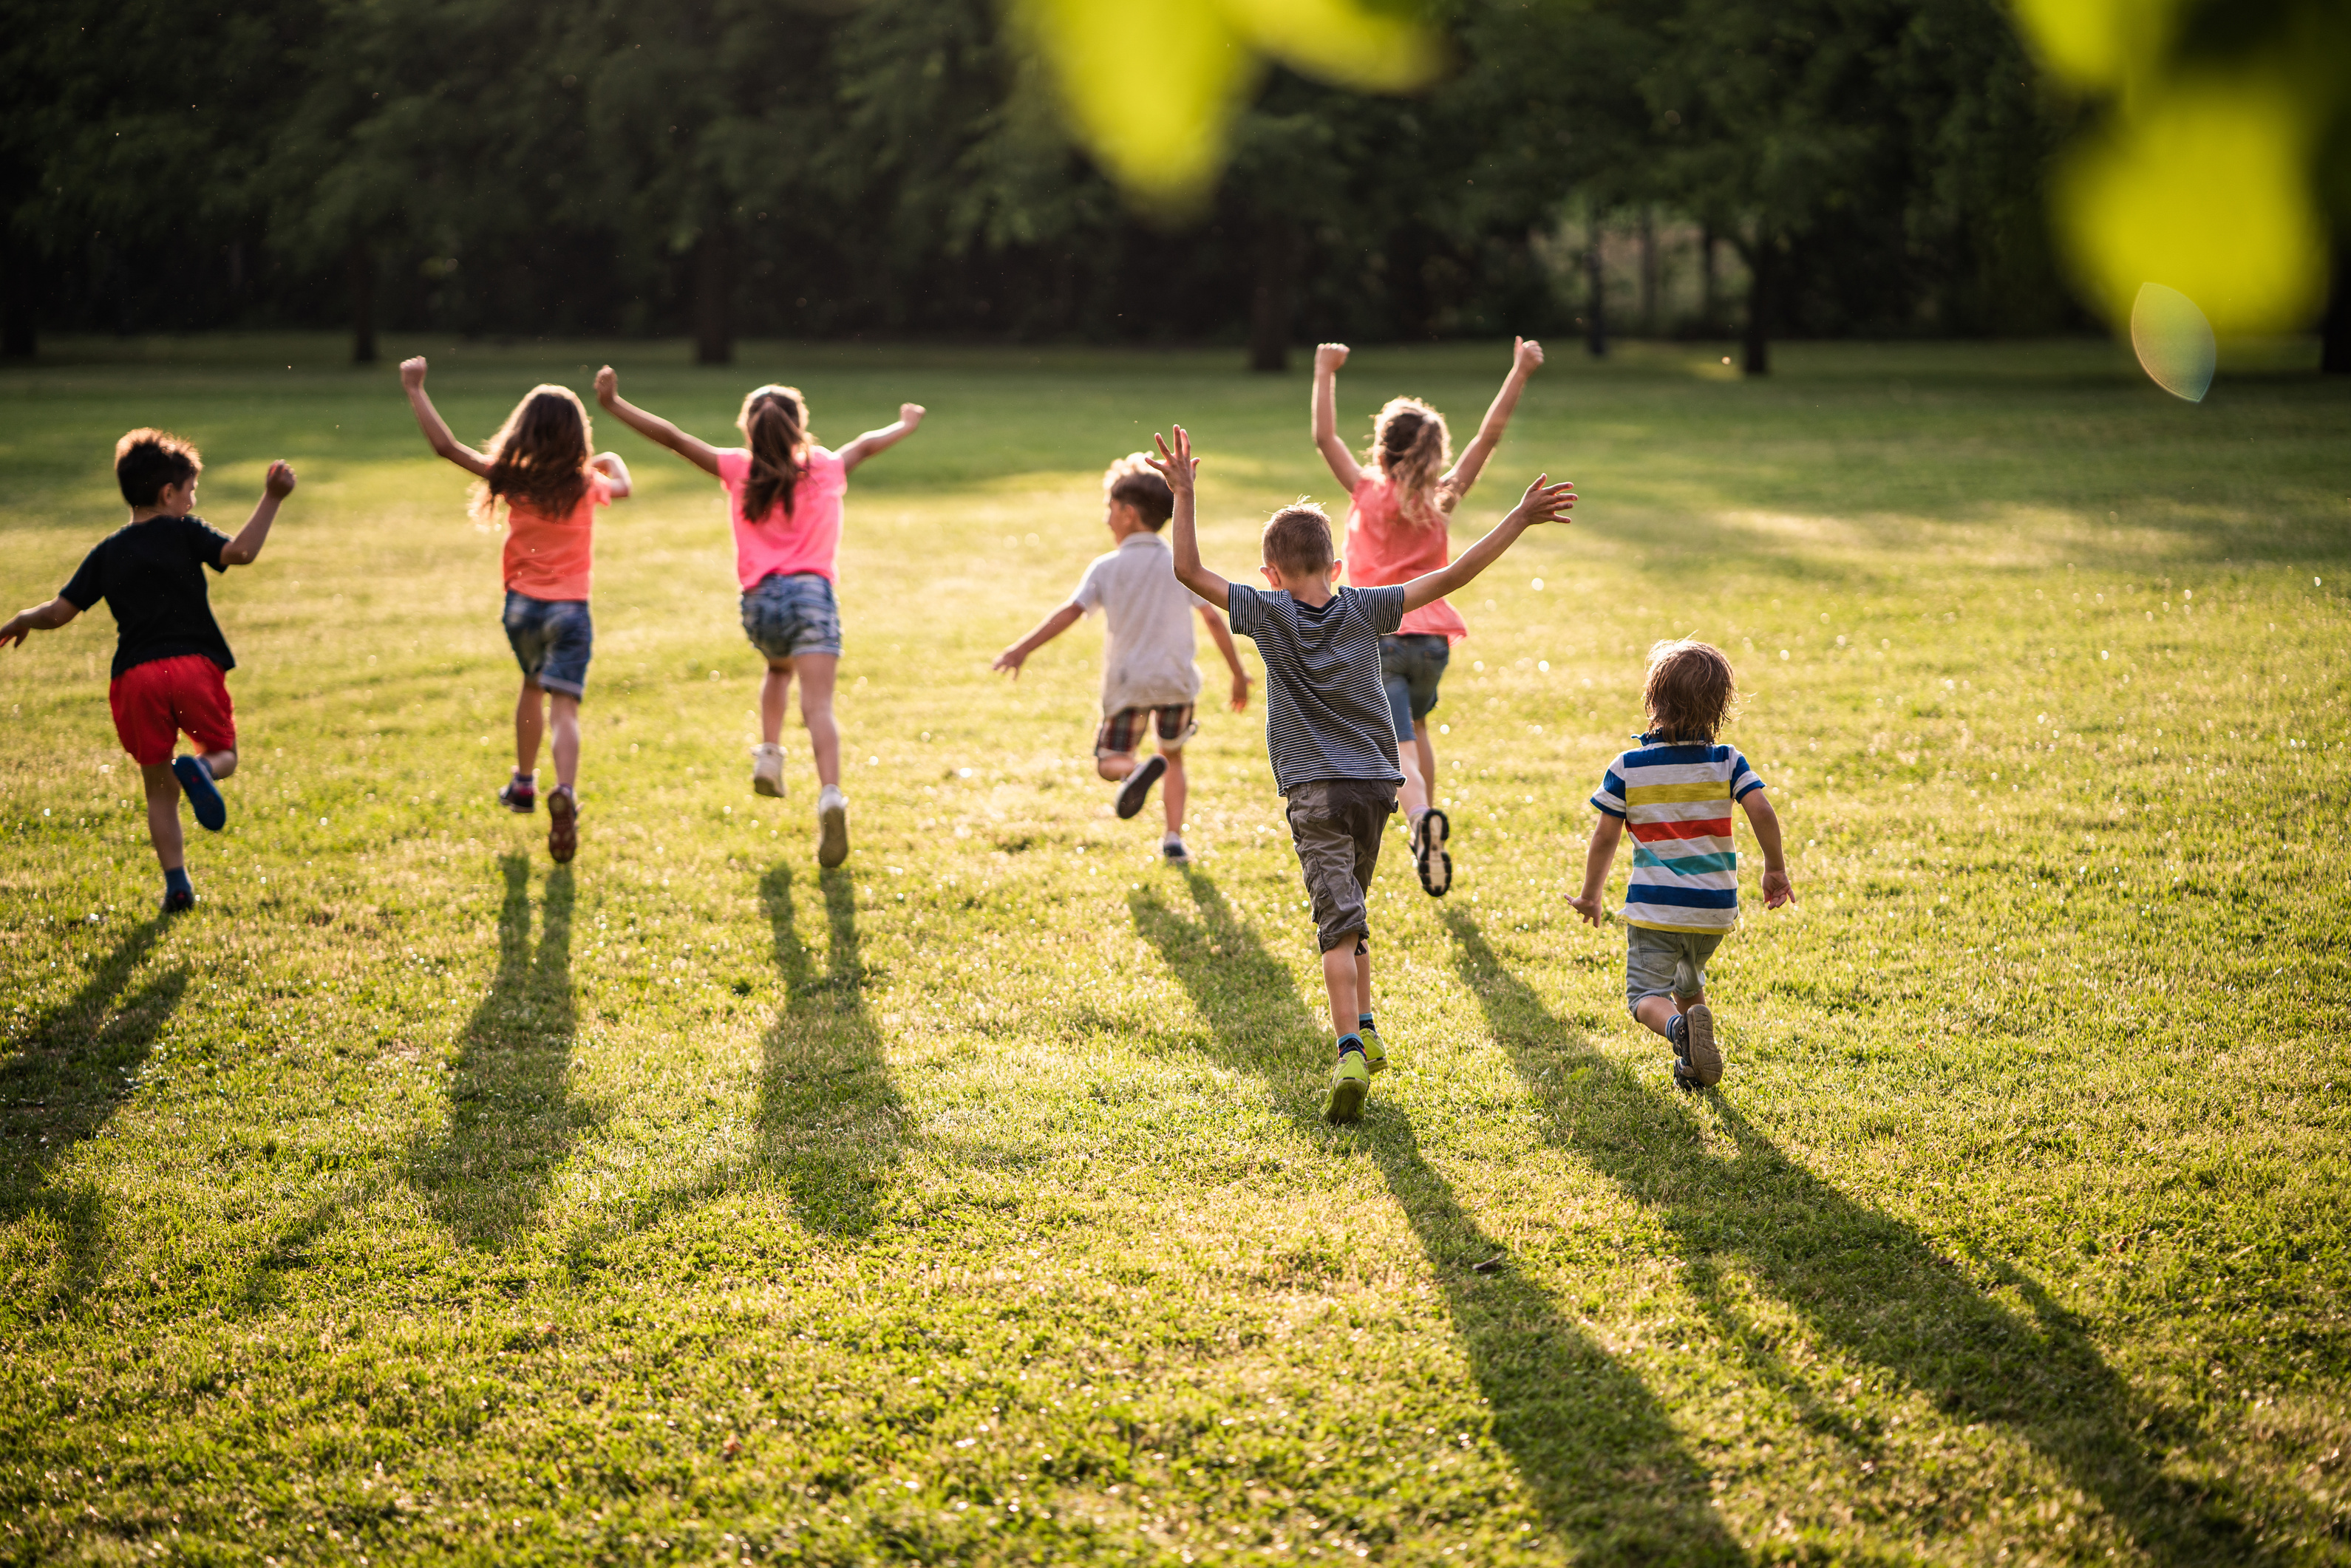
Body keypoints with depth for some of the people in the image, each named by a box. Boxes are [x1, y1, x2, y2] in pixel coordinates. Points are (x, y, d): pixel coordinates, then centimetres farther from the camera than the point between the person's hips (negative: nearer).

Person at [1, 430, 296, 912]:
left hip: (135, 676, 2)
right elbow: (239, 552, -11)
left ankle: (177, 882, 2)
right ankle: (199, 768, -22)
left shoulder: (106, 552, 15)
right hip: (194, 667, -2)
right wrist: (271, 500, -7)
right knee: (224, 752, 16)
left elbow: (59, 612, 13)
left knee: (159, 786, 12)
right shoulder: (183, 532, 6)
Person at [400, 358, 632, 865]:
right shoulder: (586, 486, -3)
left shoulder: (513, 480, -4)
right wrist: (610, 458, 41)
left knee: (533, 687, 28)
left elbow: (446, 445, -4)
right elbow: (624, 485, 20)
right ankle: (565, 792, -36)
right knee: (563, 708, -11)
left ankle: (523, 783, 41)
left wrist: (415, 391, 3)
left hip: (522, 604, 2)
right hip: (569, 609, -2)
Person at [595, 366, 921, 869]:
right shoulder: (827, 467, 14)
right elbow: (868, 444, 34)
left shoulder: (737, 469, 11)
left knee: (779, 669, 35)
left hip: (759, 600, 2)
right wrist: (906, 425, 53)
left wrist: (614, 403, 13)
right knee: (818, 705, -14)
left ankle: (769, 754, 18)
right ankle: (830, 796, -35)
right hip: (811, 593, -2)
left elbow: (672, 437, 8)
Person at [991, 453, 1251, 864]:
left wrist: (1020, 651, -12)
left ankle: (1137, 770, -30)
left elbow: (1070, 613, -11)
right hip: (1176, 680, 2)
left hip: (1128, 683, -2)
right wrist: (1239, 676, 10)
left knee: (1110, 761, 7)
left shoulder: (1106, 567, -2)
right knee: (1174, 757, 22)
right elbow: (1214, 620, 2)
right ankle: (1174, 838, 8)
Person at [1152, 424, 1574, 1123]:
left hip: (1316, 790, -4)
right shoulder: (1364, 608, 2)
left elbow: (1189, 570, -3)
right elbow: (1451, 576, -1)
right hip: (1375, 783, 4)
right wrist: (1518, 519, 1)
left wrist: (1184, 496, 2)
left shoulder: (1267, 613, -4)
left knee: (1339, 921, -12)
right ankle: (1363, 1029, 28)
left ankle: (1351, 1053, -27)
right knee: (1349, 906, 24)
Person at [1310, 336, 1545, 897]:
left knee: (1400, 747, -11)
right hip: (1431, 636, 3)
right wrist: (1520, 372, 6)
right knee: (1415, 725, 29)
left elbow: (1325, 436, 1)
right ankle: (1425, 825, 33)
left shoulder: (1368, 492, -1)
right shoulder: (1441, 499, 3)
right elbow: (1490, 434, 4)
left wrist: (1326, 374, 9)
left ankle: (1423, 820, -38)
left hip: (1379, 638, -3)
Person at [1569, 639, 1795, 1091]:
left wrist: (1590, 895, 12)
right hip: (1714, 908, 3)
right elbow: (1762, 812, -14)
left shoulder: (1628, 767, -5)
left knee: (1647, 994, 0)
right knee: (1688, 982, 28)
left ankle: (1678, 1026, -31)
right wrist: (1775, 870, 2)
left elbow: (1605, 837, -2)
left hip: (1653, 907, -3)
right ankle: (1694, 1064, 25)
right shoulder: (1726, 762, -3)